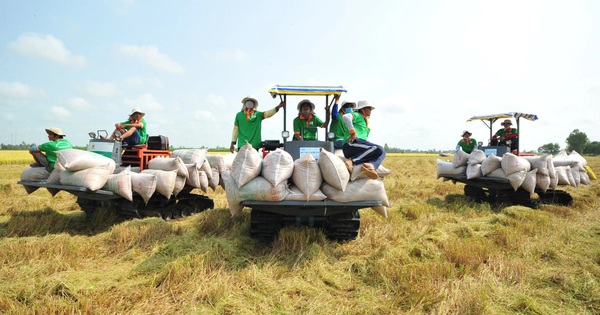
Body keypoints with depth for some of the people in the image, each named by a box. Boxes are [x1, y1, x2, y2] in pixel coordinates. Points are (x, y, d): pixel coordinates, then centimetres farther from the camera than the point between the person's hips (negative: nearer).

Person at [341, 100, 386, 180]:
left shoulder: (365, 121, 36)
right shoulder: (357, 115, 8)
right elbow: (346, 117, -16)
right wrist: (353, 132, -16)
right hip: (351, 144, -8)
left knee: (382, 153, -9)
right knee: (379, 149, -25)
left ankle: (370, 165, -39)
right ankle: (352, 161, -29)